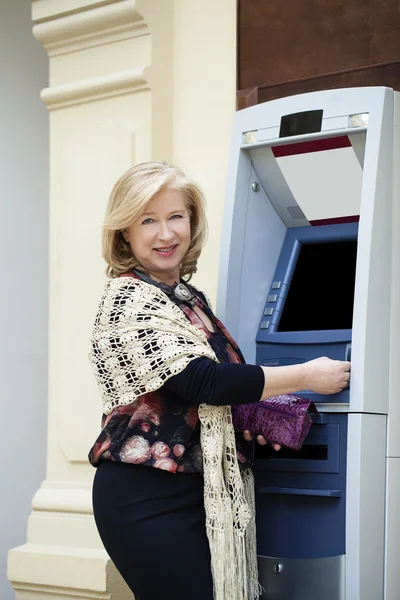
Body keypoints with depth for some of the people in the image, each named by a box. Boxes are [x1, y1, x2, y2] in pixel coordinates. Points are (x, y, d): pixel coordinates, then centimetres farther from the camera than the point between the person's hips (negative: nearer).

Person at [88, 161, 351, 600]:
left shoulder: (189, 297, 13)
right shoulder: (127, 300, -12)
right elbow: (201, 379, -20)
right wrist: (307, 376, -14)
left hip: (196, 491, 8)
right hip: (147, 497, -8)